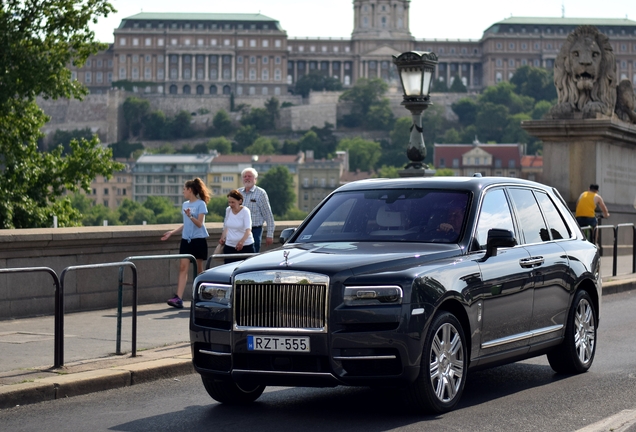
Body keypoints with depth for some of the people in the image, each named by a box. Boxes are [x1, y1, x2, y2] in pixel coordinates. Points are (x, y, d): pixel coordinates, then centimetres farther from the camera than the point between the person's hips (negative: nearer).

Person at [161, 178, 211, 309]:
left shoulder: (201, 204, -6)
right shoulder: (185, 204, 14)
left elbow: (199, 224, -12)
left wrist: (190, 216, -28)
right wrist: (171, 232, 17)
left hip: (199, 239, -5)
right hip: (186, 239, 6)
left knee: (199, 269, 3)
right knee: (183, 267, -6)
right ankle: (178, 298, -15)